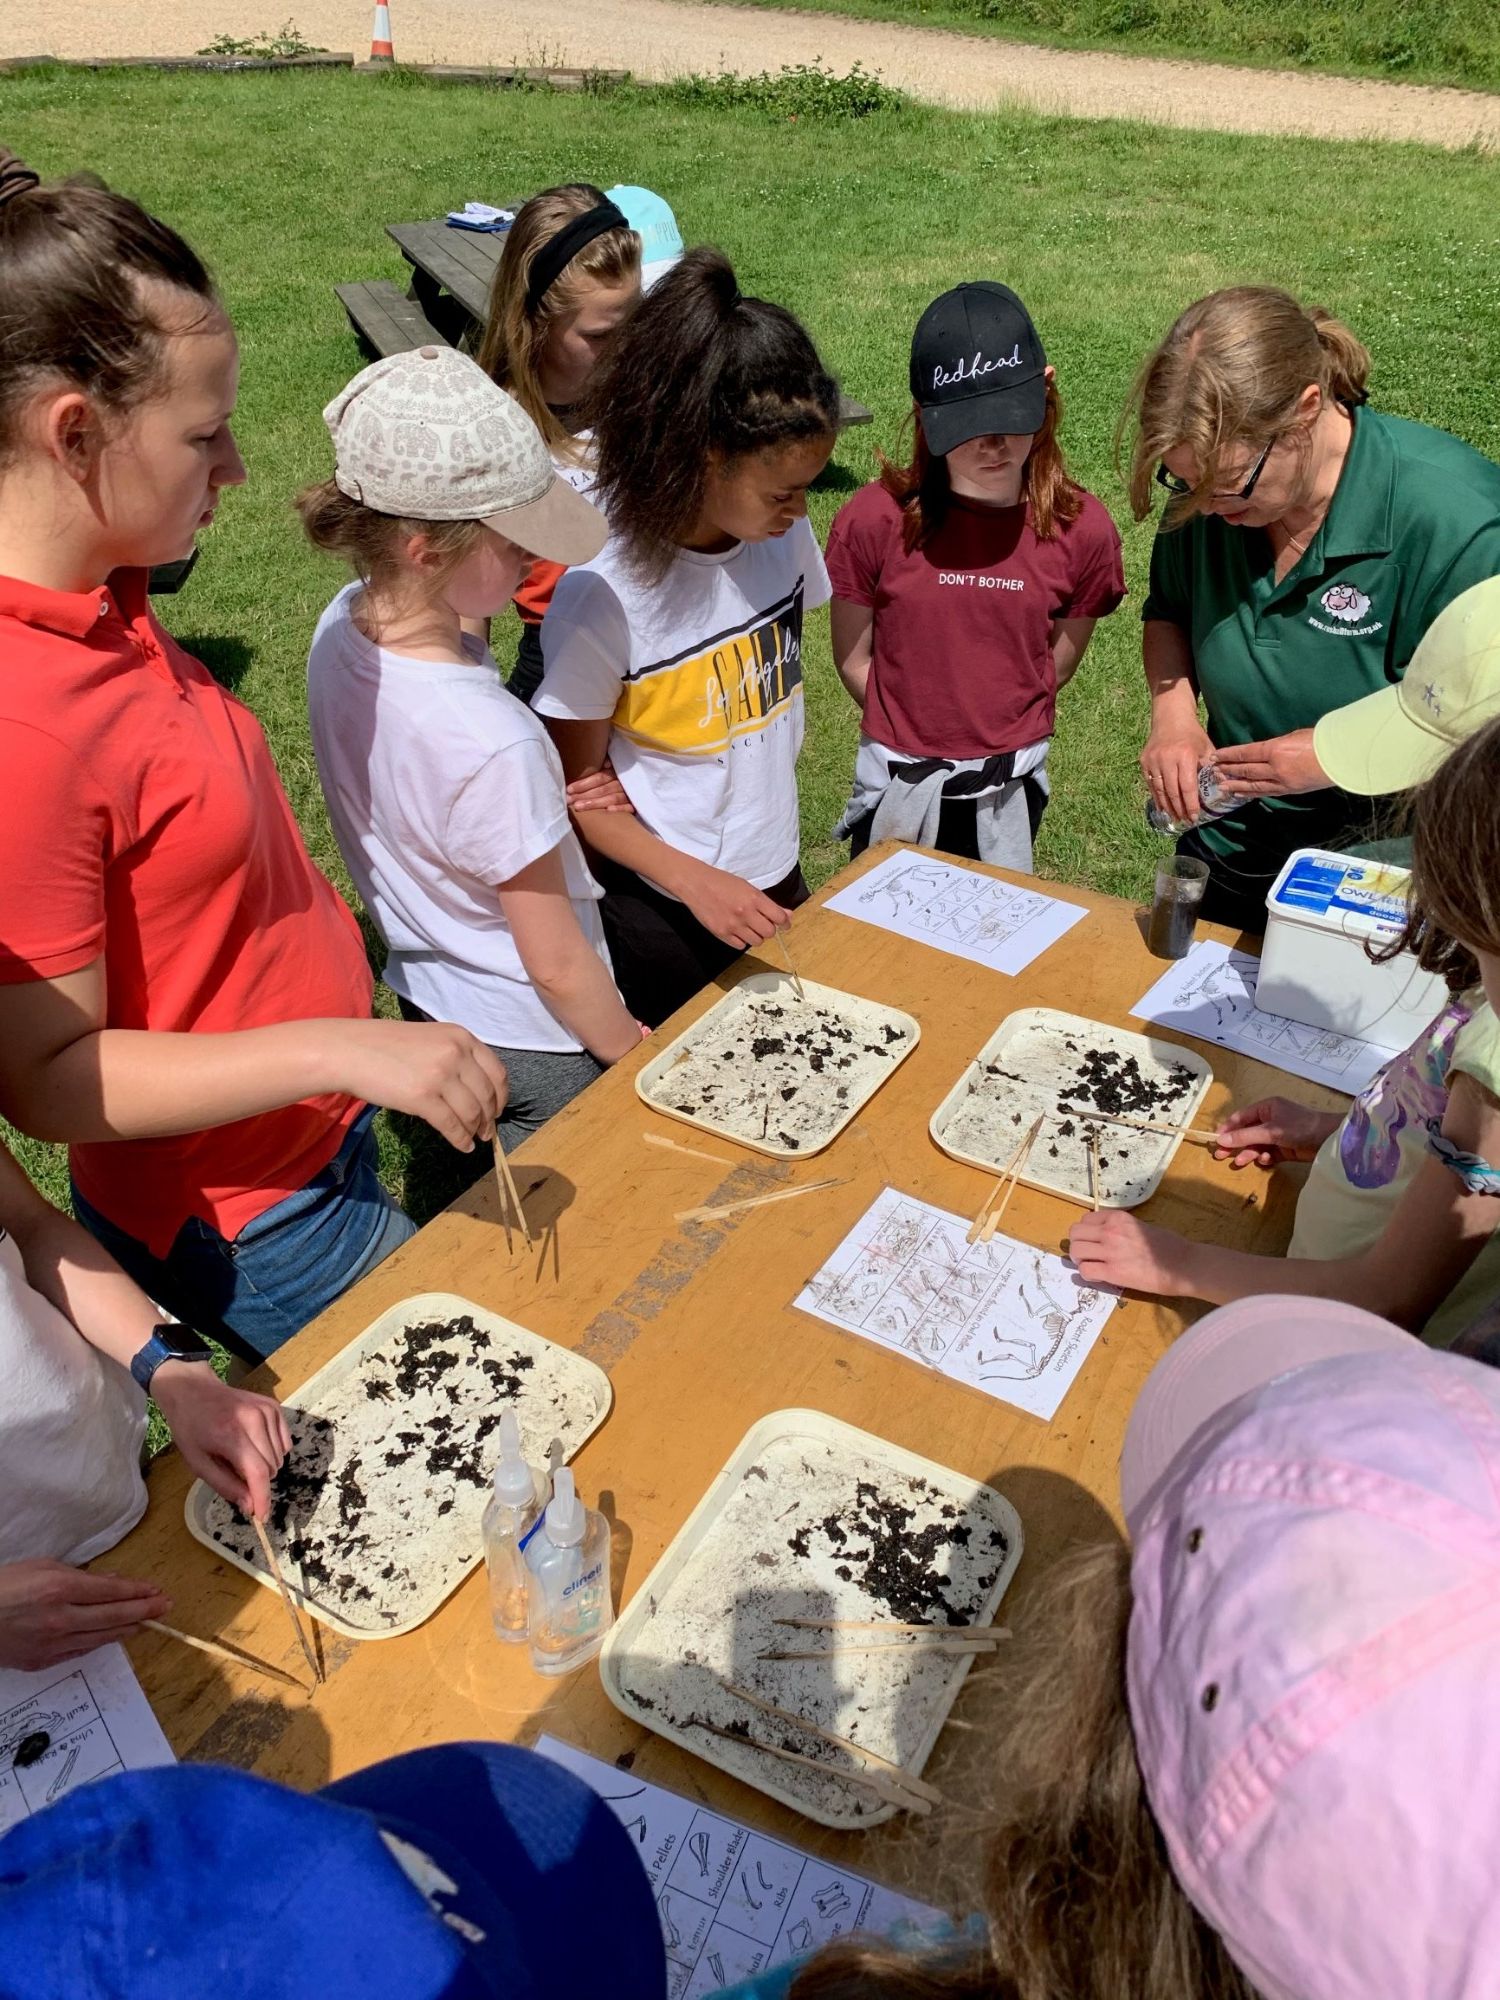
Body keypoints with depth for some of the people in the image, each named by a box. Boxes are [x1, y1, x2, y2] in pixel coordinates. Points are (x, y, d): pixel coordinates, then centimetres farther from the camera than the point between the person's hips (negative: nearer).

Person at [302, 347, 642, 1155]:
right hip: (530, 1042, -7)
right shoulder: (495, 745, -36)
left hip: (423, 997, 7)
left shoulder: (340, 626, -12)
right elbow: (557, 965, -23)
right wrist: (638, 1058, -6)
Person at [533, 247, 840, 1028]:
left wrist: (774, 835, 8)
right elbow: (577, 789, -15)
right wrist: (696, 883, -24)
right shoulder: (602, 592, -24)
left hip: (775, 882, 5)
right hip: (661, 910, -5)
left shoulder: (779, 536, -9)